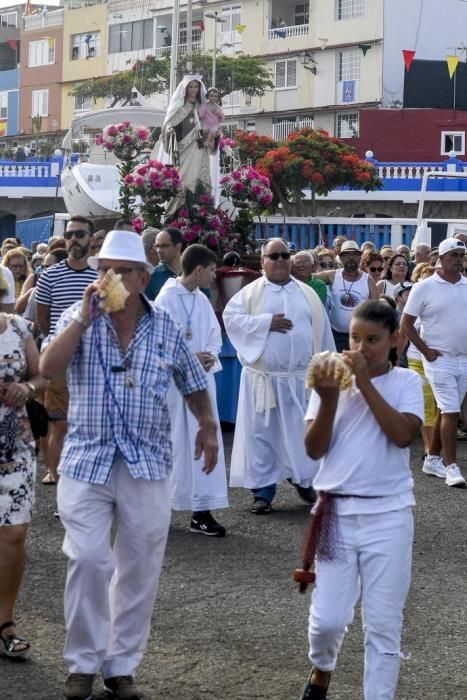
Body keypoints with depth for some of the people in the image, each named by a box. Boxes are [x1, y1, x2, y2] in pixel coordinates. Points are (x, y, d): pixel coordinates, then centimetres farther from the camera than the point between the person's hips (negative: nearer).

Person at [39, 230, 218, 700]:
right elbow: (48, 369, -17)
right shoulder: (78, 318, 0)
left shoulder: (165, 329, 4)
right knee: (87, 561, -9)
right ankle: (83, 662, 8)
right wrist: (84, 316, -19)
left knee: (139, 569, 6)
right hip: (87, 461, -1)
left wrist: (207, 427, 13)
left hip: (148, 464, 2)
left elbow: (193, 383, 18)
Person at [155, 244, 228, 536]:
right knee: (172, 445, 1)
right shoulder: (166, 299, -12)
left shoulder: (202, 300, 10)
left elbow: (214, 336, 13)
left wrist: (210, 357, -8)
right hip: (172, 381, -7)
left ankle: (202, 511, 9)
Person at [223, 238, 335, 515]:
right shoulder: (251, 292, 2)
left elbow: (322, 332, 10)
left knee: (302, 432, 7)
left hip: (300, 377, 2)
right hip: (263, 377, -2)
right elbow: (231, 317, -10)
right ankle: (263, 490, 8)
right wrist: (266, 322, -16)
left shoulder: (307, 293, 10)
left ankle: (304, 479, 24)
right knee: (262, 434, 2)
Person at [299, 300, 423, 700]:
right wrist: (329, 399, -18)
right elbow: (314, 449, -4)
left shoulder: (406, 382, -2)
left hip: (388, 516, -1)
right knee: (328, 618, 2)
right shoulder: (332, 378, 1)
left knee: (384, 624, 3)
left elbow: (403, 435, -19)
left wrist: (365, 383, -19)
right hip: (337, 512, 1)